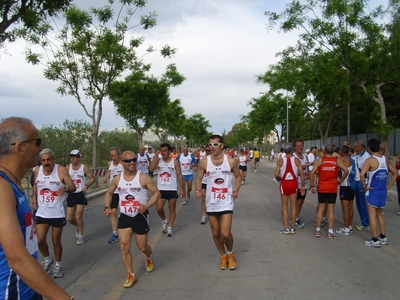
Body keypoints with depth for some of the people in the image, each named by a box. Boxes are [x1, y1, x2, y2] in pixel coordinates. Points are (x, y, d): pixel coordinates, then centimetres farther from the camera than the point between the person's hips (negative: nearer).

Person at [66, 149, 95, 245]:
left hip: (81, 194, -3)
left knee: (78, 217, -7)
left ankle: (80, 236, 12)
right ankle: (79, 226, 38)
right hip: (71, 194, 3)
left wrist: (87, 186, -16)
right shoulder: (67, 168, 2)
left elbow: (92, 178, 0)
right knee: (69, 218, 5)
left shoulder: (84, 168, -5)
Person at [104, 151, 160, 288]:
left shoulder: (143, 178, -14)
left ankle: (149, 257, 45)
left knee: (142, 247, 8)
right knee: (124, 247, -3)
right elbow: (109, 193, 15)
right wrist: (107, 207, -2)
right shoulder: (117, 179, -2)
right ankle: (131, 276, 12)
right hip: (124, 217, 3)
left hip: (140, 216, -3)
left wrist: (146, 206, -25)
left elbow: (156, 193, -10)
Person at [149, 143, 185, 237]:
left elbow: (179, 176, -3)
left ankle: (169, 227, 15)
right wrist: (156, 156, -14)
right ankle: (164, 220, 26)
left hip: (172, 189, -2)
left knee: (172, 209, 5)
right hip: (160, 189, 2)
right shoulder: (158, 160, 3)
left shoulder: (174, 162, -3)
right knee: (159, 208, -2)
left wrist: (182, 189, -7)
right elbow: (151, 169, -15)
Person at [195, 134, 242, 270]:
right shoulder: (204, 162, -5)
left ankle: (231, 254, 22)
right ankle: (223, 256, 36)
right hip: (211, 202, 2)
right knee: (216, 233, 12)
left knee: (225, 233, -9)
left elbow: (238, 176, 7)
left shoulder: (231, 161, -6)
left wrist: (236, 189, -10)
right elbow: (199, 178, 5)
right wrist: (198, 189, -16)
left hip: (226, 202, -2)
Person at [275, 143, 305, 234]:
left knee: (284, 206, 8)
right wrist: (303, 186, 3)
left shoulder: (280, 161, -6)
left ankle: (286, 228, 8)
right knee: (293, 206, 10)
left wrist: (278, 179, 11)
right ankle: (292, 228, 15)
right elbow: (302, 174, -5)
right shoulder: (296, 160, -2)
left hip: (284, 183, -1)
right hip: (294, 183, 1)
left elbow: (276, 175, -11)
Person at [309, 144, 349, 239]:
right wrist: (341, 180, 4)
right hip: (332, 188, 0)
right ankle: (330, 232, 8)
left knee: (321, 208, 11)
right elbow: (346, 171, -10)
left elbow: (312, 173, -9)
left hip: (322, 188, 0)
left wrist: (312, 186, -2)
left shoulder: (320, 160, -2)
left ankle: (318, 230, 13)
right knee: (331, 209, 6)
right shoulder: (337, 160, 0)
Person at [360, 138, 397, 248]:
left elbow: (362, 174, -29)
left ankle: (375, 241, 6)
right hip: (383, 191, 7)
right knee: (379, 215, 20)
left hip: (372, 191, -7)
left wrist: (364, 186, -15)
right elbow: (395, 173, 14)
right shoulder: (385, 159, 4)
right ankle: (383, 238, 26)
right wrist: (388, 186, 13)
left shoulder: (370, 160, -16)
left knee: (372, 216, 2)